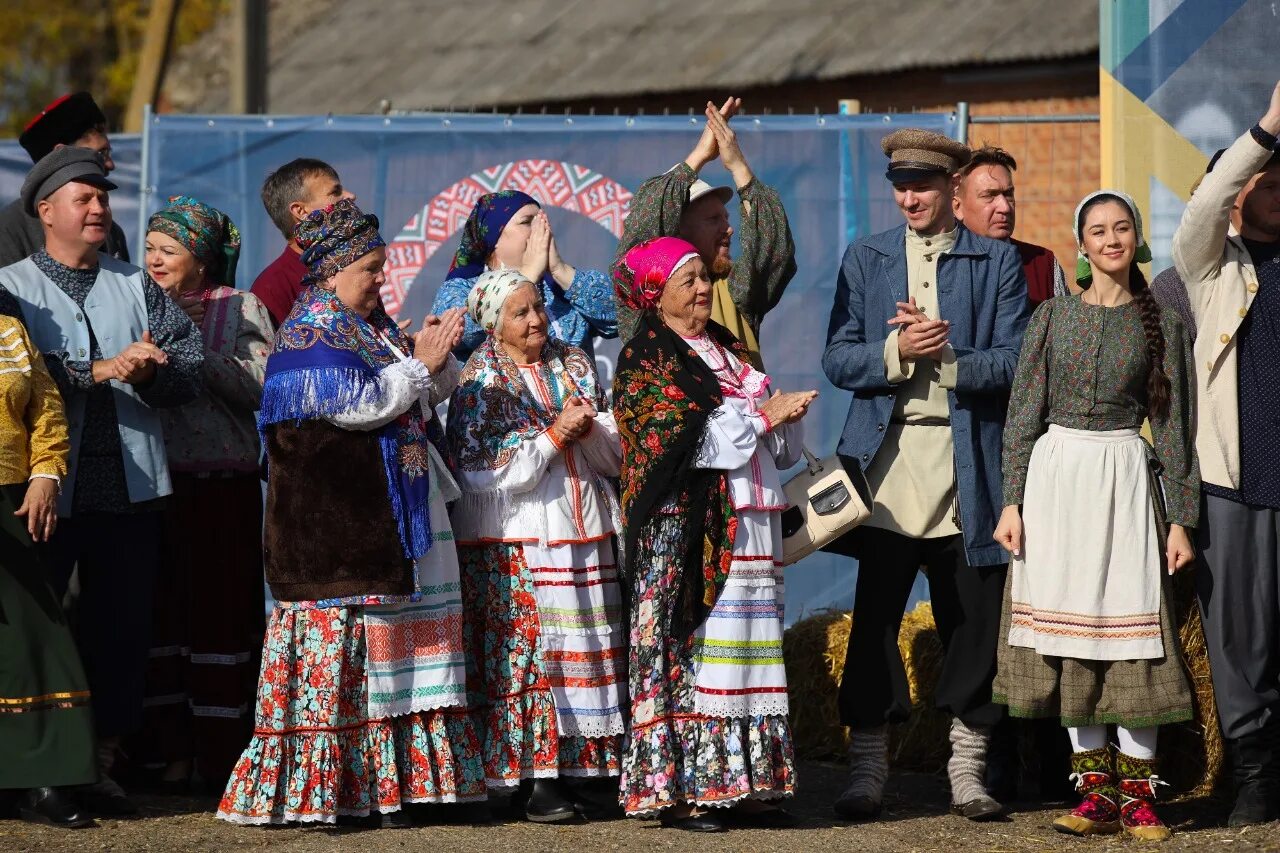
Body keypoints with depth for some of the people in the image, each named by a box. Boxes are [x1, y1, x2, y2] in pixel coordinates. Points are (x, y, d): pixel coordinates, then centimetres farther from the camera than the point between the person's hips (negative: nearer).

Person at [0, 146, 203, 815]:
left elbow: (191, 371, 5)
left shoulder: (137, 287, 14)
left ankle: (102, 765, 13)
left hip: (131, 488, 3)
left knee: (122, 629, 4)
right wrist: (102, 370, -18)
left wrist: (150, 372, -15)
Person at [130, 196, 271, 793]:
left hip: (224, 480, -2)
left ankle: (222, 747, 2)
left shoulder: (241, 310, 4)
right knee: (163, 604, 0)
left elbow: (258, 386, -8)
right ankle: (170, 747, 5)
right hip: (156, 476, 2)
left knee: (222, 607, -3)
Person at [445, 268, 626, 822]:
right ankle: (528, 780, -4)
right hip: (513, 543, -5)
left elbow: (614, 454, 10)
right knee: (523, 652, -7)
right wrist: (553, 436, -13)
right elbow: (486, 472, -11)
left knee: (583, 651, 2)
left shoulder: (574, 366, 12)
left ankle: (567, 770, 8)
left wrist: (589, 428, -10)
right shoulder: (480, 382, -1)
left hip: (584, 533, 5)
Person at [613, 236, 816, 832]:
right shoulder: (645, 359, -2)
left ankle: (739, 783, 5)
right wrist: (761, 415, -10)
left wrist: (788, 413, -1)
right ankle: (677, 788, -7)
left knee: (747, 645, 4)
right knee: (685, 648, -8)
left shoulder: (727, 350, 20)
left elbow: (779, 446, 21)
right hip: (685, 528, -7)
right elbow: (682, 437, -15)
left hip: (748, 524, 7)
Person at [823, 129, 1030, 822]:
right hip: (885, 462, 1)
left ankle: (967, 767, 11)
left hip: (966, 466, -1)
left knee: (971, 620, 3)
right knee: (873, 615, -2)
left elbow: (1013, 362, -1)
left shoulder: (998, 263, 7)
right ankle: (867, 765, 4)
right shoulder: (864, 259, 12)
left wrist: (945, 357, -16)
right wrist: (897, 351, -14)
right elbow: (838, 360, 4)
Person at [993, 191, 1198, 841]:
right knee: (1068, 629, 2)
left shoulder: (1160, 323, 5)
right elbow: (1023, 414, 6)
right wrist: (1011, 502, -2)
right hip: (1056, 473, 2)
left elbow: (1173, 424, 5)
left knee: (1131, 624, -6)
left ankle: (1138, 792, 0)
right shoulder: (1052, 318, 7)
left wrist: (1181, 518, 0)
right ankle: (1096, 786, 8)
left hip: (1126, 479, -1)